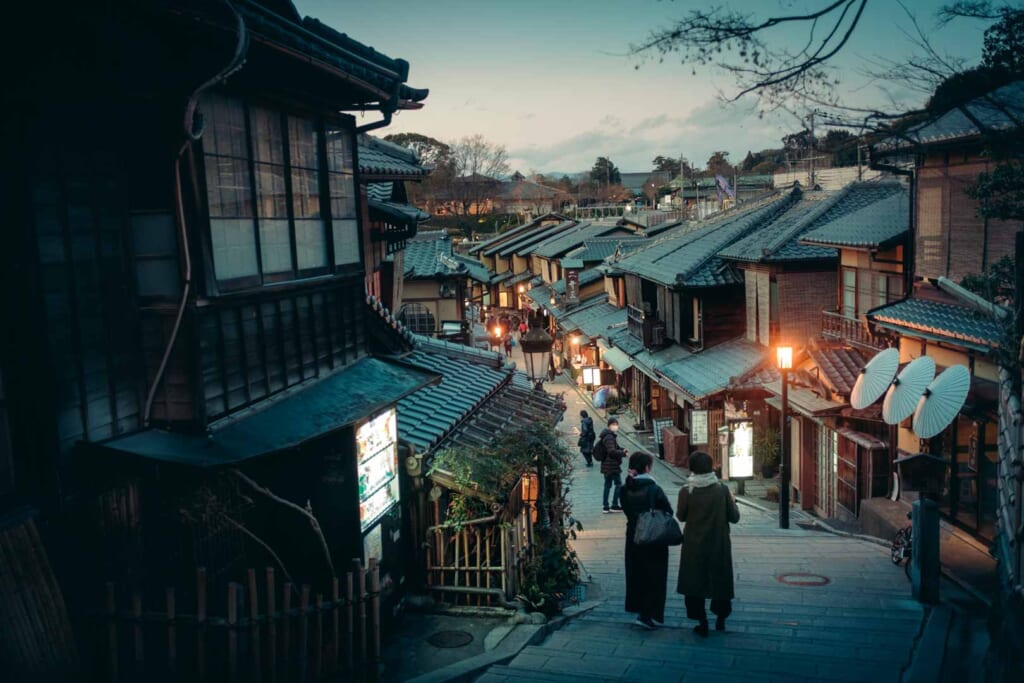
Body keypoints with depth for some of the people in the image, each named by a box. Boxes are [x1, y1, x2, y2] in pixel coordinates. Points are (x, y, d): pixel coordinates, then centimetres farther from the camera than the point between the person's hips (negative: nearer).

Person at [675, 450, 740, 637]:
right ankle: (721, 620, 30)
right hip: (719, 544, 2)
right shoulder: (722, 489, -12)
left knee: (695, 582, 11)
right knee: (721, 580, 18)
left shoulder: (686, 491, -14)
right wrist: (732, 501, 11)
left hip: (694, 545, -1)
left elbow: (680, 516, -2)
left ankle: (702, 623, 13)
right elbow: (734, 517, -6)